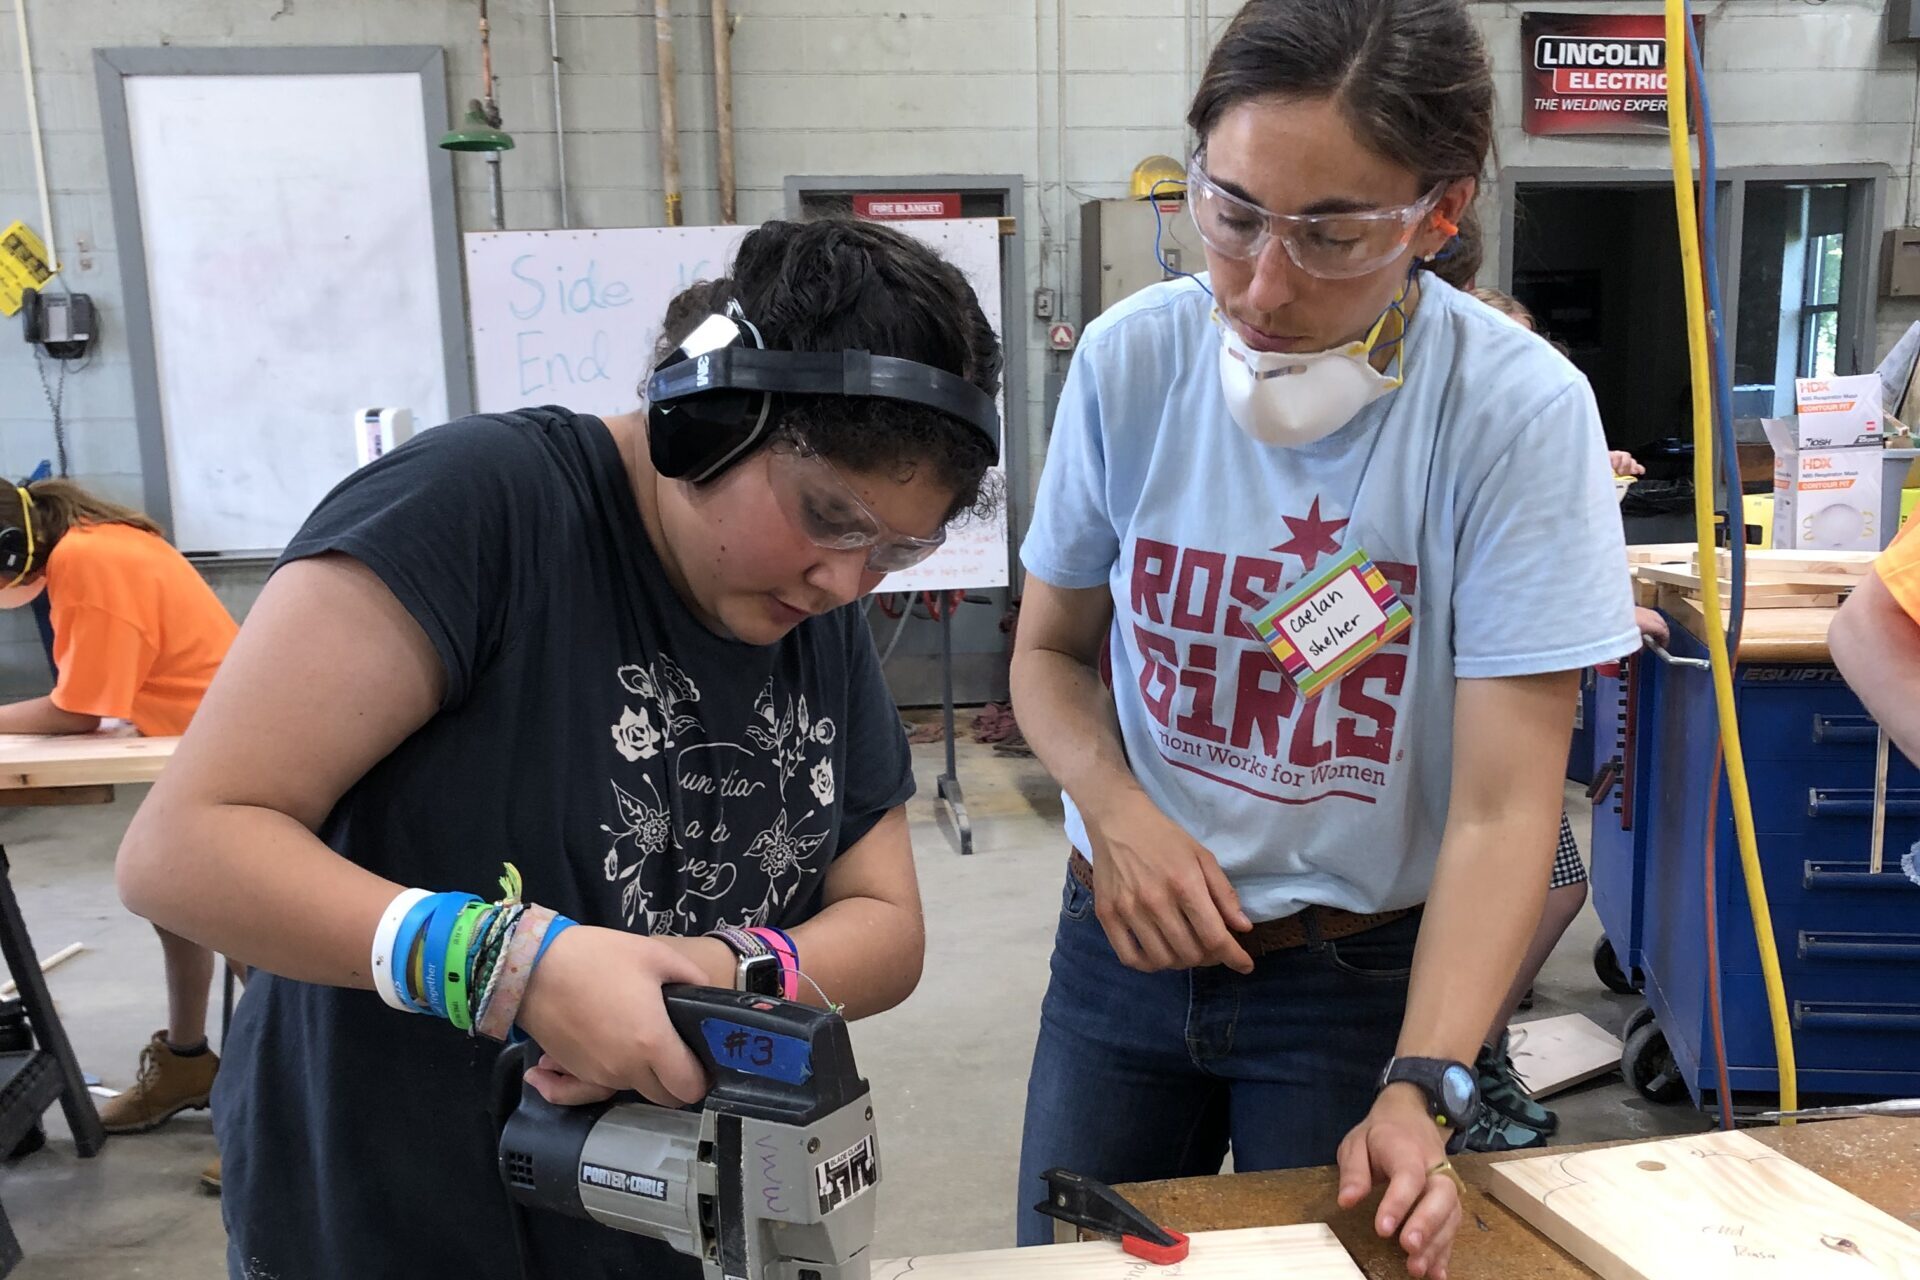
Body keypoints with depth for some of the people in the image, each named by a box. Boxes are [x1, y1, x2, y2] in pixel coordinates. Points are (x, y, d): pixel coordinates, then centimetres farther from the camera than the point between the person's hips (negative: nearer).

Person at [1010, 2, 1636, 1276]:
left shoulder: (1519, 412, -19)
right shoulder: (1130, 361, -11)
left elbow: (1503, 811, -19)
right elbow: (1052, 651, 2)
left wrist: (1419, 1088, -29)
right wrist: (1117, 809, -17)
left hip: (1368, 973, -2)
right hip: (1126, 941, 3)